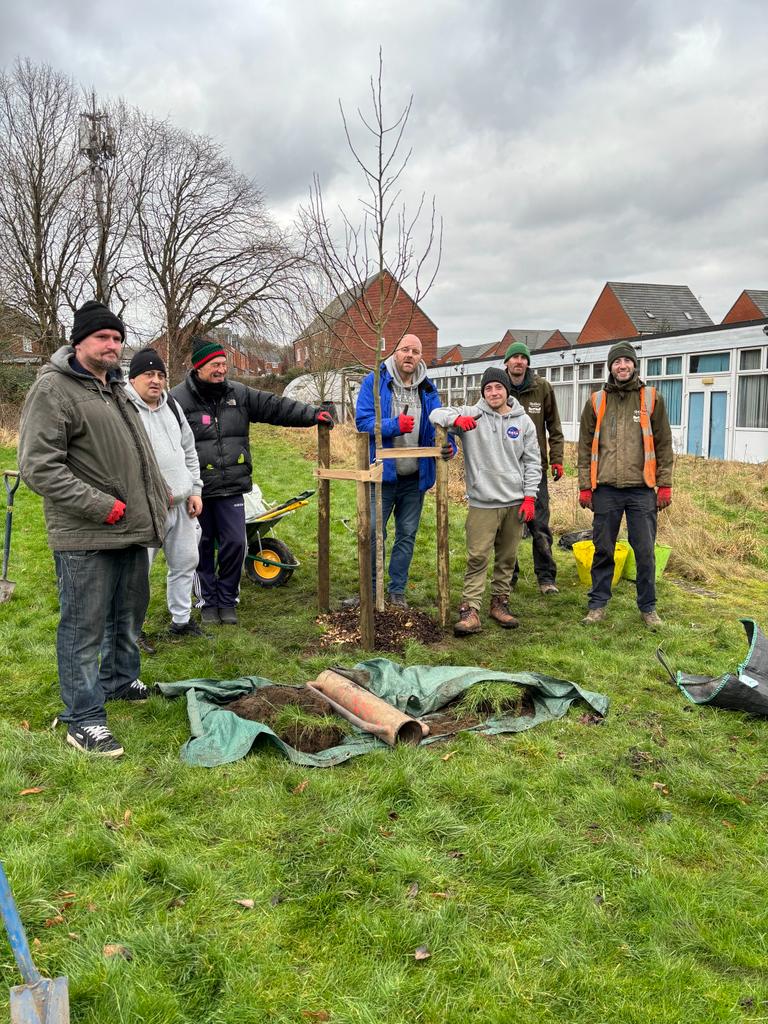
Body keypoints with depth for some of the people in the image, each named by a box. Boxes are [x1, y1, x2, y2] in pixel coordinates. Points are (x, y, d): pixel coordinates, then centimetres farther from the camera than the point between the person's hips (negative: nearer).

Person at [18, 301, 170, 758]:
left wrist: (159, 493, 15)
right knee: (84, 626, 0)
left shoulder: (116, 386, 15)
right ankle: (84, 718, 12)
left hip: (133, 530, 9)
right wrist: (104, 507, -20)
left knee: (129, 615, 21)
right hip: (86, 537, -9)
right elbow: (39, 468, -19)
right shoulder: (53, 389, -13)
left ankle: (119, 680, 42)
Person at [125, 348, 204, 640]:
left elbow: (189, 452, 20)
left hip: (182, 506, 8)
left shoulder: (172, 406, 13)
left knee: (185, 563, 17)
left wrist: (195, 490, 12)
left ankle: (181, 620, 32)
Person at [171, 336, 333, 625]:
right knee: (203, 547, 7)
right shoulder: (178, 400, -6)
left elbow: (275, 406, 7)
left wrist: (313, 414, -2)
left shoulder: (238, 394, 8)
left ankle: (227, 601, 18)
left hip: (231, 487, 3)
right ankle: (208, 603, 22)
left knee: (235, 544, 1)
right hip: (196, 491, -3)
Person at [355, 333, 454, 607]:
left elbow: (437, 426, 3)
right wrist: (394, 425, -30)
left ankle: (397, 590, 25)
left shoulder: (428, 389, 5)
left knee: (407, 535, 12)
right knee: (373, 533, 2)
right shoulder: (374, 382, -6)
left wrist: (449, 446, -19)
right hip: (382, 473, -4)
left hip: (415, 477, 4)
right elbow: (363, 421, -15)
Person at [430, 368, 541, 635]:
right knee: (477, 558, -5)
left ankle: (499, 602, 25)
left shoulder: (523, 421, 7)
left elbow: (532, 461, 8)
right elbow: (435, 414, -9)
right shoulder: (471, 414, -1)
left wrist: (529, 497, 0)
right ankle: (470, 610, -1)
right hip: (482, 503, -3)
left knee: (507, 558, 11)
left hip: (515, 503, 3)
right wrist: (457, 419, -30)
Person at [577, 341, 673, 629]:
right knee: (603, 550, 7)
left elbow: (663, 444, 6)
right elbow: (586, 446, 8)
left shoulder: (652, 399, 6)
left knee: (645, 552, 3)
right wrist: (584, 486, 3)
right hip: (605, 489, 1)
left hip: (641, 489, -1)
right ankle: (598, 604, 19)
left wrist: (665, 485, 1)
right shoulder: (596, 402, 8)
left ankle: (648, 607, 17)